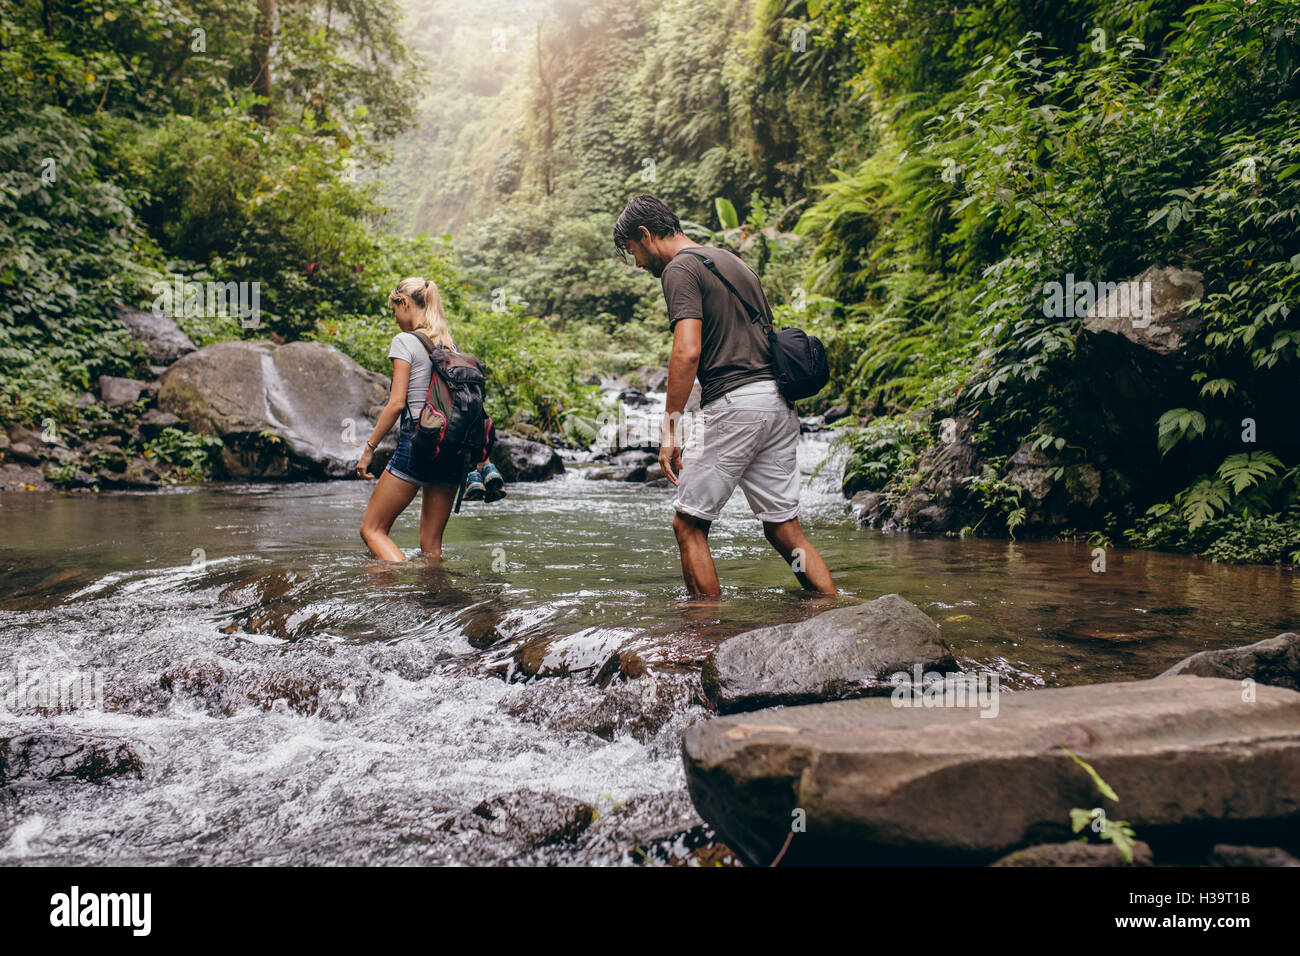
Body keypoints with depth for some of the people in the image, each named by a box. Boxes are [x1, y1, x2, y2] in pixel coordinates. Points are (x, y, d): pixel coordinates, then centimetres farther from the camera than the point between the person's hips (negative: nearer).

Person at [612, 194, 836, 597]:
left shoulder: (680, 269, -4)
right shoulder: (733, 261, 24)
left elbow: (687, 352, -17)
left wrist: (668, 430, -15)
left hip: (734, 402, -9)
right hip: (779, 403, 9)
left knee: (689, 525, 2)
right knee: (784, 529, 10)